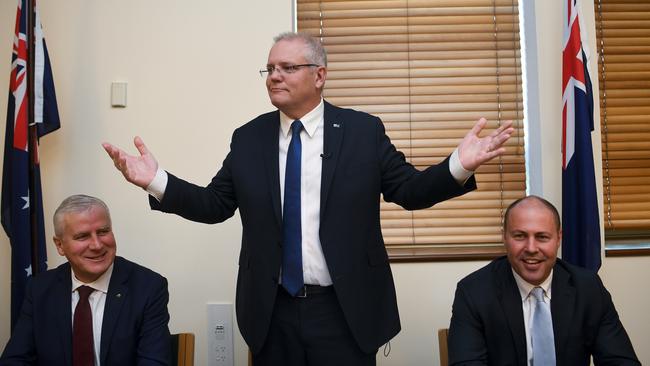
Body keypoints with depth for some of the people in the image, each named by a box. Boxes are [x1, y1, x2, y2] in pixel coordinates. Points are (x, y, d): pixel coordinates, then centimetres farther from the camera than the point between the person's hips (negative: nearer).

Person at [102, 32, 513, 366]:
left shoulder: (363, 130, -2)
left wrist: (458, 166, -19)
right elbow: (215, 204, 4)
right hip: (272, 312, 2)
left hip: (346, 311, -2)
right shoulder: (248, 138, 4)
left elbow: (409, 190, -2)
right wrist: (157, 181, -9)